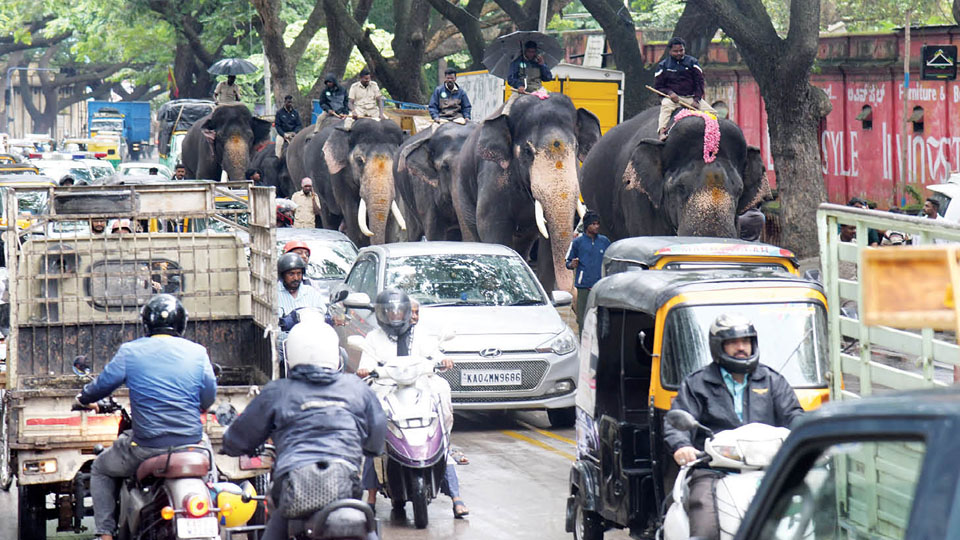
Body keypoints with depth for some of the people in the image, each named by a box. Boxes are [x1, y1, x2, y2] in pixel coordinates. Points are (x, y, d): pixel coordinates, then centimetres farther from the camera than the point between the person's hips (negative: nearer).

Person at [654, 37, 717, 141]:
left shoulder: (692, 62, 9)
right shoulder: (663, 65, 6)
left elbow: (699, 82, 6)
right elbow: (658, 86, 5)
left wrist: (696, 100, -9)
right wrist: (669, 93, -16)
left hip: (691, 97, 3)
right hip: (672, 97, -3)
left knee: (712, 113, -13)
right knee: (666, 107, -38)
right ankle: (662, 132, -53)